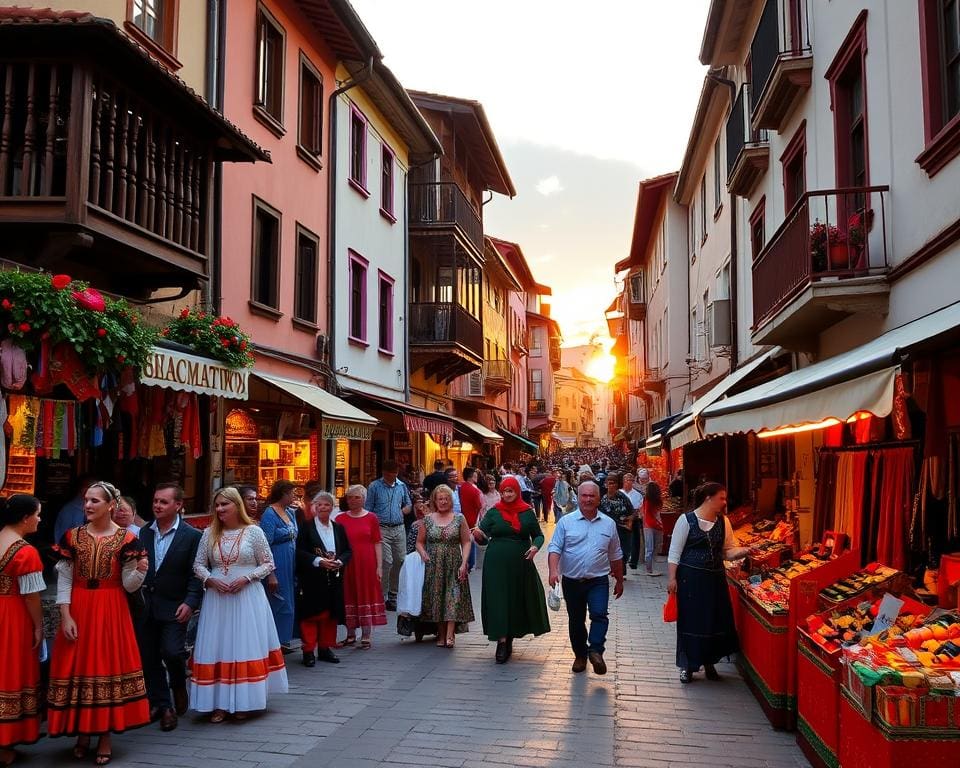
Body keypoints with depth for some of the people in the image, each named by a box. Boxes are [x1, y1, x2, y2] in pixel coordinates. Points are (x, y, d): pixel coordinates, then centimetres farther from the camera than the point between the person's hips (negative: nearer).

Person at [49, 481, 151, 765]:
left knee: (108, 665, 3)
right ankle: (82, 732, 23)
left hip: (111, 612, -2)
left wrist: (141, 570, -26)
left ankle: (106, 735, 16)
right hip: (78, 610, 2)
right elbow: (64, 580, 0)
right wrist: (65, 616, -8)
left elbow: (129, 585, -5)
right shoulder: (72, 536, 1)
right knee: (78, 667, 6)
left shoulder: (126, 539, -5)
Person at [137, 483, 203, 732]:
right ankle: (161, 705, 25)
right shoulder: (144, 532, 5)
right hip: (145, 605, 4)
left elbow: (195, 574, -7)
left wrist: (190, 603, -17)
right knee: (148, 657, 9)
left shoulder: (192, 536, -6)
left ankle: (178, 687, 17)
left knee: (172, 652, -15)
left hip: (173, 606, -4)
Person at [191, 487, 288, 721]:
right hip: (216, 598, 3)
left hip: (247, 597, -3)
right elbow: (198, 564, 10)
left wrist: (246, 578, -13)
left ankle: (243, 702, 13)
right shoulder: (209, 534, 5)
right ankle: (219, 703, 13)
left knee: (246, 646, 1)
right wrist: (209, 579, -9)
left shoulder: (254, 531, -3)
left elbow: (269, 564, 0)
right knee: (216, 647, 4)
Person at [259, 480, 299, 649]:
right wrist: (271, 574, -21)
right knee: (278, 605, -1)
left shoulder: (291, 512, 10)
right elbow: (265, 546, -18)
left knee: (287, 605, 13)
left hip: (290, 567, 8)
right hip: (277, 568, -8)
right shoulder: (269, 515, -13)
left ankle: (283, 642, 22)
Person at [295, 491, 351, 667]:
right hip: (311, 579, -4)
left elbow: (348, 551, 11)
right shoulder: (306, 527, -2)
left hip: (334, 578, 4)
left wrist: (339, 562, -9)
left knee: (331, 613, 7)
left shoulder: (338, 528, 11)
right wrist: (319, 561, -18)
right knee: (311, 614, -2)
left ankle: (325, 648, 18)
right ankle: (309, 651, 5)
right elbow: (300, 552, -9)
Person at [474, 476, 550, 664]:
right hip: (497, 564, -2)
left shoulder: (528, 512, 4)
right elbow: (483, 536, -1)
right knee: (498, 599, -4)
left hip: (521, 563, 2)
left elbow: (539, 535, 10)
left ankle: (510, 638, 27)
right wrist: (478, 535, -24)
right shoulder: (493, 512, 2)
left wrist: (535, 546, -11)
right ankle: (502, 642, -3)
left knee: (518, 598, 9)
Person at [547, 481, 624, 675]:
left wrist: (619, 580, 16)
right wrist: (553, 571, -23)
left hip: (598, 581, 0)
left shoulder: (608, 524, 5)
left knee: (599, 614, -19)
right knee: (576, 621, 10)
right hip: (572, 581, 0)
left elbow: (615, 555, 12)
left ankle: (596, 651, -17)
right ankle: (580, 655, 24)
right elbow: (555, 548, -7)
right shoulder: (566, 522, -2)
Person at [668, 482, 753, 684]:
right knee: (691, 621, 2)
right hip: (690, 578, -4)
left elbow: (728, 551, 8)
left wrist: (744, 551, -12)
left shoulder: (723, 522, 5)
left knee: (715, 622, 9)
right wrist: (672, 578, -11)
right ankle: (687, 665, 17)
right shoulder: (686, 520, -8)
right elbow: (675, 552, -7)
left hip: (715, 579, 5)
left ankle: (709, 663, 27)